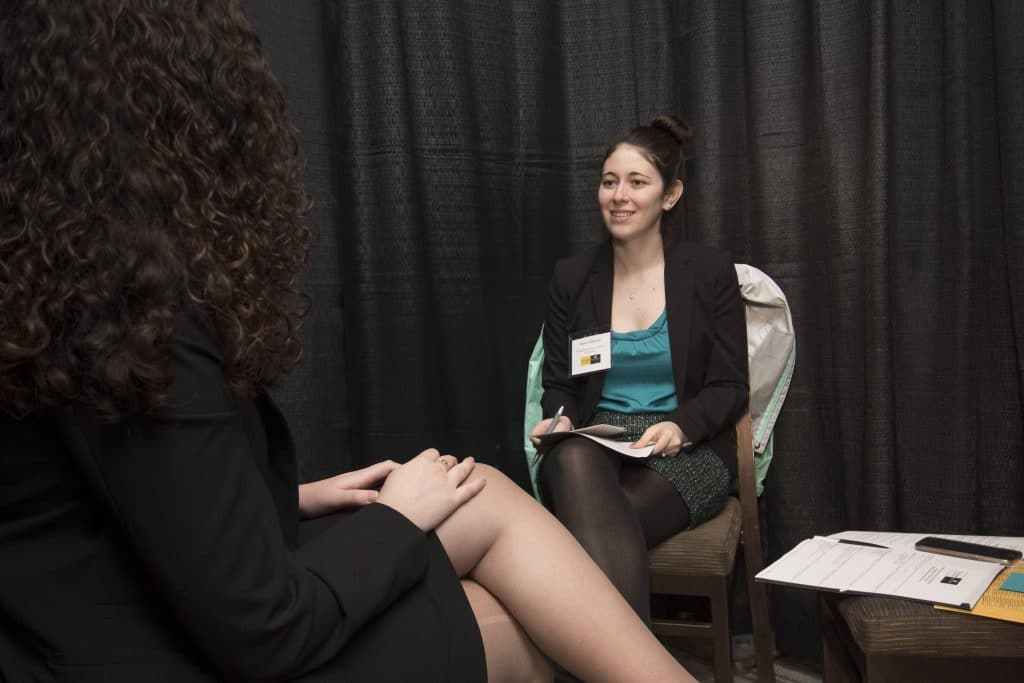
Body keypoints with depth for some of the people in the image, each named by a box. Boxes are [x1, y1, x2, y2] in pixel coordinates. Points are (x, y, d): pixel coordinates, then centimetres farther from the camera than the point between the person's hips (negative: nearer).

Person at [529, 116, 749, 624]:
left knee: (590, 523, -34)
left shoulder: (709, 273, 4)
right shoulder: (571, 277, 10)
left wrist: (681, 426, -17)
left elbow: (730, 388, 3)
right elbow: (558, 383, 13)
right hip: (594, 446, 2)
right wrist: (560, 419, -11)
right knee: (573, 459, -38)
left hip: (685, 454, -2)